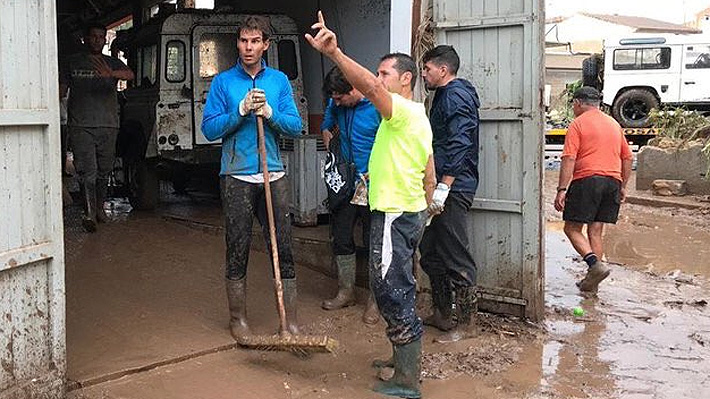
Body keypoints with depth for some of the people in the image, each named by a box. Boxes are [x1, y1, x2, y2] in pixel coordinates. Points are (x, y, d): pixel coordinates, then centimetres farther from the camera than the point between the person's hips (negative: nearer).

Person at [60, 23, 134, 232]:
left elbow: (130, 75, -10)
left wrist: (111, 74, -31)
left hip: (108, 125, 2)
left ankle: (100, 208, 22)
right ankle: (89, 214, -15)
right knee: (88, 171, -11)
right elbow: (62, 90, 13)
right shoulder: (72, 63, 12)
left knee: (104, 171, 8)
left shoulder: (112, 63, 11)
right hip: (80, 126, -2)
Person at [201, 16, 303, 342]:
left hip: (274, 176, 2)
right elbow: (209, 129, -3)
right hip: (237, 177, -1)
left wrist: (270, 113, -14)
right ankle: (238, 318, 18)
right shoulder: (223, 82, 3)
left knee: (283, 247, 2)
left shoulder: (279, 80, 8)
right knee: (238, 250, 5)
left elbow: (295, 126, 3)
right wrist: (241, 110, -15)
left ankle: (290, 319, 10)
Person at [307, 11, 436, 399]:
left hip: (394, 217, -10)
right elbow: (430, 177, 20)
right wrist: (423, 212, 26)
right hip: (410, 213, 10)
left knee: (392, 292, -7)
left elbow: (369, 87, -35)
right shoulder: (418, 117, 17)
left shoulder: (403, 110, -14)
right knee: (397, 288, 20)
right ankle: (405, 356, 33)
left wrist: (334, 53, -45)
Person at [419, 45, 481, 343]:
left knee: (456, 257, -5)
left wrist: (443, 186, -24)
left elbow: (459, 144, -22)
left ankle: (464, 323, 4)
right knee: (431, 252, 16)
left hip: (453, 189, -11)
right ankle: (442, 314, 26)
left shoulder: (456, 95, -12)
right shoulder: (444, 96, 21)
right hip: (441, 188, 11)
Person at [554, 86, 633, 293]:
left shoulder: (578, 124, -2)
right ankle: (591, 282, 8)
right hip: (612, 182, 6)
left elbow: (569, 159, -12)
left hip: (587, 179, -6)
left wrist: (562, 190, -14)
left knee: (572, 228, 1)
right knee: (595, 232, 9)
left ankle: (595, 264, -19)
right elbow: (627, 158, 22)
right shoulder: (614, 124, 19)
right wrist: (622, 187, 27)